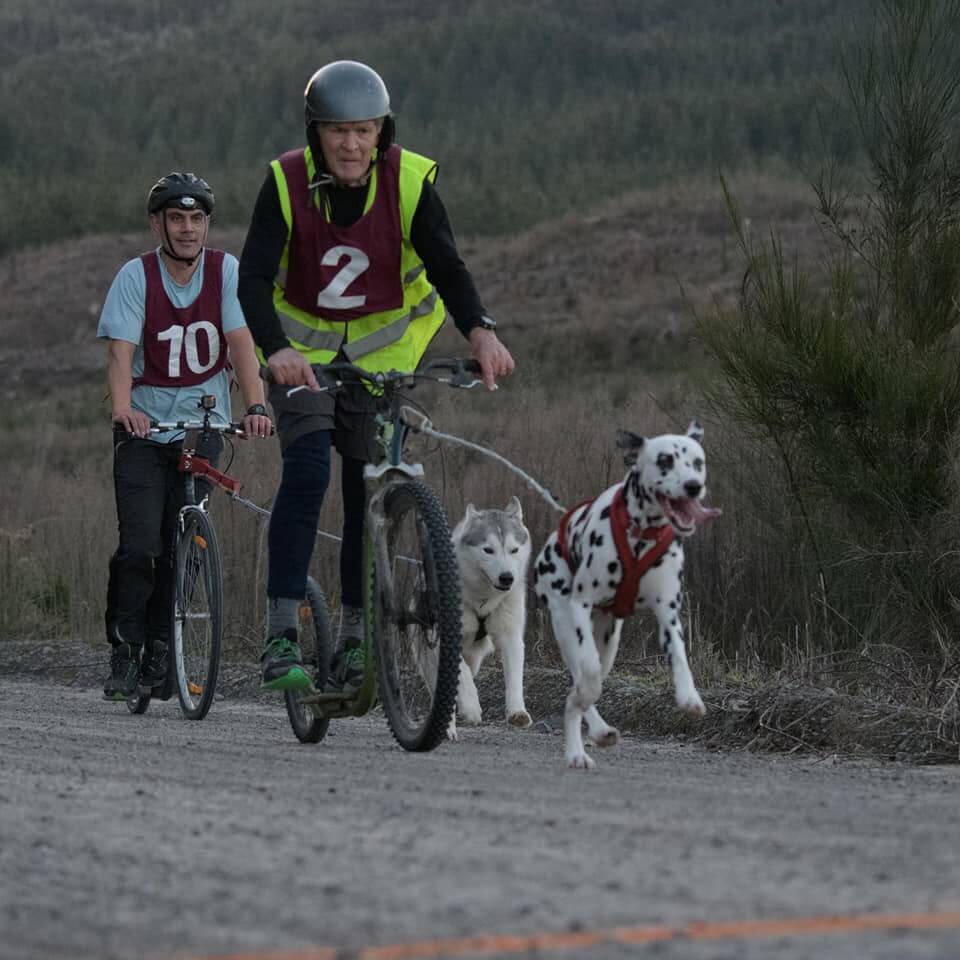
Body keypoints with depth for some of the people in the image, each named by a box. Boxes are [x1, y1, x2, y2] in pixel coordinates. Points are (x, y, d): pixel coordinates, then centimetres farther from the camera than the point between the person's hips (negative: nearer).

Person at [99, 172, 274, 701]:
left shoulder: (225, 271, -3)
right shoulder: (136, 276, -7)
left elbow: (241, 342, -12)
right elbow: (121, 350, -16)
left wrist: (255, 406, -27)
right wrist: (121, 409, -34)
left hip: (203, 424, 2)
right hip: (144, 426, -2)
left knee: (180, 544, -2)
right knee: (140, 544, -14)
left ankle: (158, 649, 13)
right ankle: (124, 654, -3)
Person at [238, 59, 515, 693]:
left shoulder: (410, 182, -18)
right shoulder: (286, 183, -20)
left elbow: (446, 265, -27)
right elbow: (254, 277, -28)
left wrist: (480, 330, -47)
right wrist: (276, 350, -46)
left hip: (384, 346, 2)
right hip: (303, 347, -2)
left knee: (370, 488, 0)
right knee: (307, 470, -19)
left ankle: (355, 635, 13)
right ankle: (281, 635, -20)